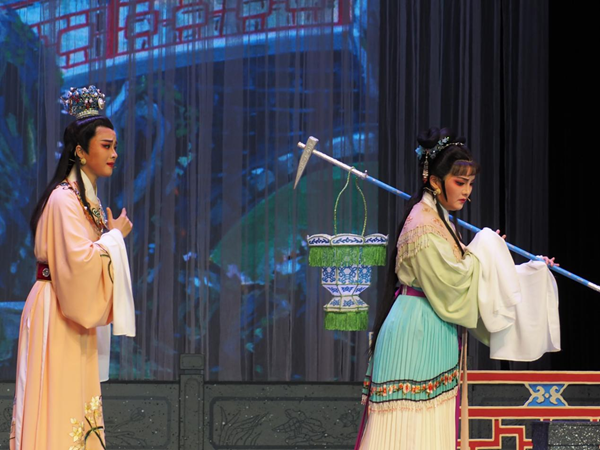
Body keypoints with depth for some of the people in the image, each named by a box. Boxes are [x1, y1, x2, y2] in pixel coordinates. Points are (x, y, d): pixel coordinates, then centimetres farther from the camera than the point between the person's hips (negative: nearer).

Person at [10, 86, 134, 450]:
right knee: (58, 400, -9)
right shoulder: (65, 198, -15)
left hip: (75, 314, 10)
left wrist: (111, 233, 10)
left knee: (76, 400, 9)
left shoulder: (85, 197, 16)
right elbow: (79, 260, -25)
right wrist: (115, 235, -12)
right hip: (57, 313, -10)